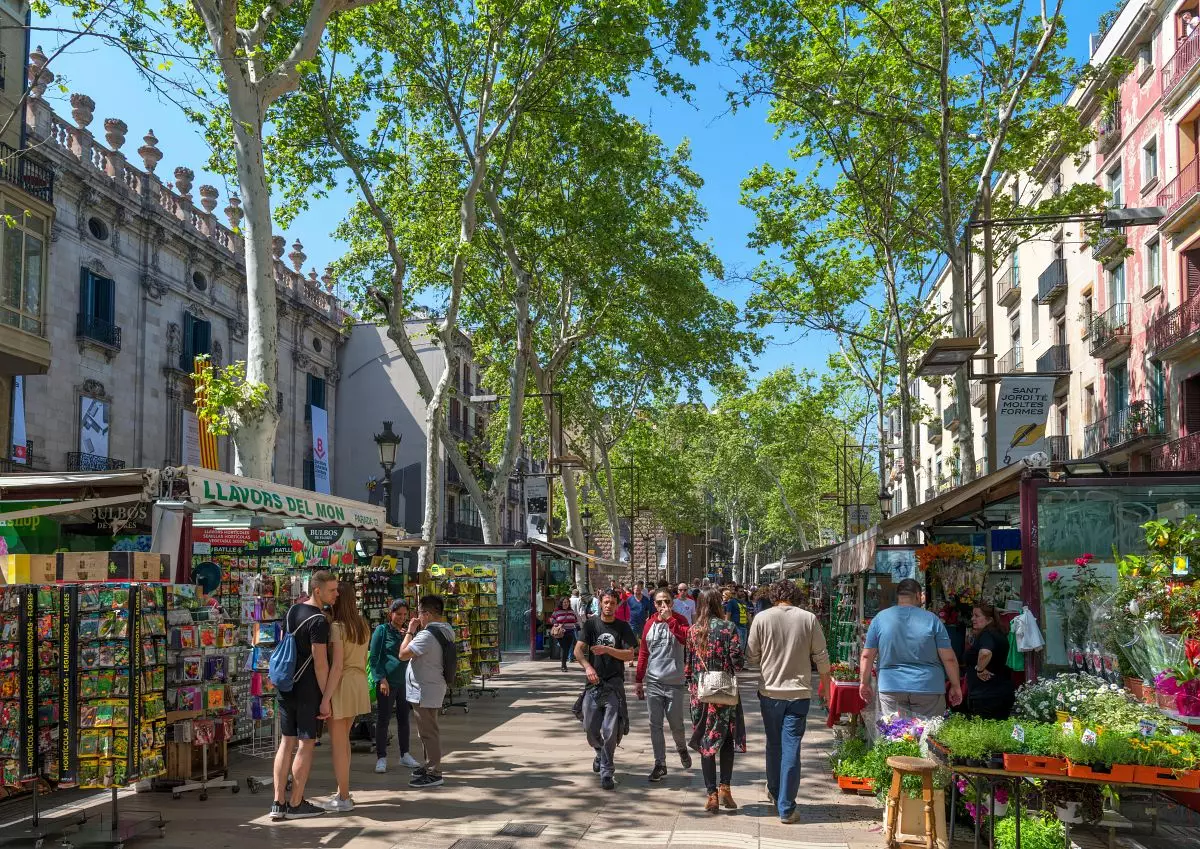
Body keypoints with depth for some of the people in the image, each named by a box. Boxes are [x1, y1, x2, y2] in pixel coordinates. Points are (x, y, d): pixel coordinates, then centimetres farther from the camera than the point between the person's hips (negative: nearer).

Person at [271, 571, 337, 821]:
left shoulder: (293, 610, 8)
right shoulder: (319, 621, -18)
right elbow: (320, 664, -19)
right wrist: (326, 698, -13)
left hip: (286, 687, 8)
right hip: (308, 690, -8)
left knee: (286, 742, 10)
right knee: (306, 745, 1)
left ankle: (278, 803, 11)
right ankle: (295, 804, 7)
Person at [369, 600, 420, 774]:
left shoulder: (407, 631, 14)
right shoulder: (382, 630, -3)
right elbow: (374, 657, -6)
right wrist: (381, 679, -15)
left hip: (405, 681, 6)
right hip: (387, 681, -6)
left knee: (404, 719, 11)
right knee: (383, 720, -2)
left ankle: (405, 755, 20)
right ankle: (381, 758, 4)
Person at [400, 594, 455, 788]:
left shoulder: (427, 635, -23)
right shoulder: (446, 631, 10)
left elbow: (403, 654, -21)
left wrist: (410, 631, -11)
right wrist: (413, 633, 12)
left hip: (424, 691, -10)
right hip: (434, 688, 10)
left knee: (428, 732, -5)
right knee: (428, 730, 21)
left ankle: (434, 774, -1)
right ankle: (430, 765, 33)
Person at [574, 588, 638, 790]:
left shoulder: (622, 627, 3)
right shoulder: (591, 624, 5)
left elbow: (630, 654, -4)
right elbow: (578, 650, -3)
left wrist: (607, 649, -16)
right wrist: (587, 667, -21)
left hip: (614, 684, -2)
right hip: (593, 682, 2)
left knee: (610, 731, -6)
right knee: (591, 728, 6)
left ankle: (606, 772, 4)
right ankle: (601, 753, 38)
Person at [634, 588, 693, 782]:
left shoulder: (679, 620, 0)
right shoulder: (649, 624, 7)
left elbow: (686, 638, -22)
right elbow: (643, 653, 12)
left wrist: (669, 619, -21)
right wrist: (638, 680, 11)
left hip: (674, 683, -3)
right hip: (652, 683, 3)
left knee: (676, 724, 4)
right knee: (655, 725, 2)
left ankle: (682, 748, 34)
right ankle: (660, 764, 10)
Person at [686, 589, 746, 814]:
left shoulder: (693, 630, 2)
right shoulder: (728, 628, -8)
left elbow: (688, 662, 7)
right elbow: (737, 659, -11)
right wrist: (732, 676, 9)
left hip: (700, 693, 2)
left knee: (705, 742, 7)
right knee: (727, 739, 12)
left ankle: (712, 794, 7)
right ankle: (725, 787, 2)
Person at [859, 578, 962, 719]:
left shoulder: (880, 618, 2)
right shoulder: (932, 619, -1)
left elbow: (867, 656, 4)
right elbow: (949, 658, -1)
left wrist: (864, 683, 15)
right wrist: (956, 686, 9)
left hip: (891, 687, 1)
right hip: (928, 686, -1)